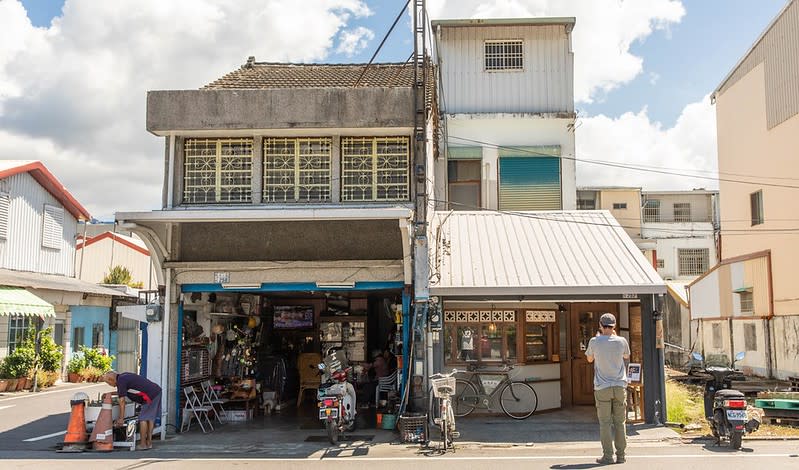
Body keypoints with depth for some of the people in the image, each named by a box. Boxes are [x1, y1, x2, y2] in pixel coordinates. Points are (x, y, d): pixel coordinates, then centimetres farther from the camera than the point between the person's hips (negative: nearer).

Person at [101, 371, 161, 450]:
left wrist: (121, 418, -3)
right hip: (157, 390, 10)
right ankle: (149, 442, 19)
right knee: (150, 418, 15)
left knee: (143, 419, -2)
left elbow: (122, 401, -7)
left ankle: (143, 444, 2)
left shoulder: (121, 381, -8)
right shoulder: (123, 376, 20)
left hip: (150, 395, -10)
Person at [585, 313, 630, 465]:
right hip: (620, 386, 2)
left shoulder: (595, 341, -5)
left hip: (602, 387, -2)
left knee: (605, 423, 1)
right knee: (620, 422, 9)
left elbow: (589, 359, 13)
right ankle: (621, 455, 10)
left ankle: (608, 455, -1)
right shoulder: (621, 341, -1)